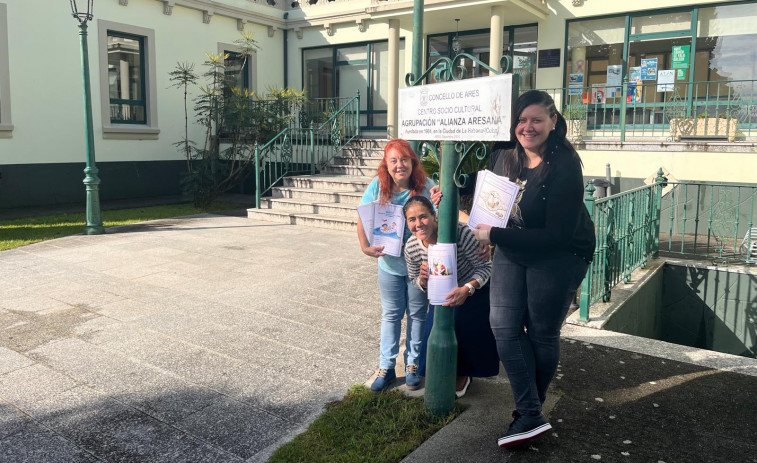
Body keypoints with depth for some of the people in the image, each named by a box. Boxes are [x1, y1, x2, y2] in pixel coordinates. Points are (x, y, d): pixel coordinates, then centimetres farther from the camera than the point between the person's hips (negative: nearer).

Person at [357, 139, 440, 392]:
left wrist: (436, 205, -34)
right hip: (389, 264, 1)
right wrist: (365, 246, -16)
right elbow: (363, 219, -4)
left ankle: (413, 364, 31)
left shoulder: (426, 186, -14)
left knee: (417, 314, 13)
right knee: (390, 314, 14)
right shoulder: (378, 186, -10)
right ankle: (386, 367, 26)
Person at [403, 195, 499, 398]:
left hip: (474, 292, -4)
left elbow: (485, 266, -26)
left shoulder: (459, 232, -35)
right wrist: (422, 281, -26)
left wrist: (466, 289, -42)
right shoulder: (411, 247, -18)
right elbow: (414, 280, -1)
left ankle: (464, 374, 37)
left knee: (470, 337, 3)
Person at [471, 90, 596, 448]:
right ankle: (531, 416, 5)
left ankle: (529, 410, 28)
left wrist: (495, 236, -27)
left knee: (542, 333, 8)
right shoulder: (503, 154, -6)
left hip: (558, 257, -5)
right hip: (511, 250, 5)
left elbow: (557, 236, -27)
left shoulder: (565, 166, -24)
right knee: (504, 327, -5)